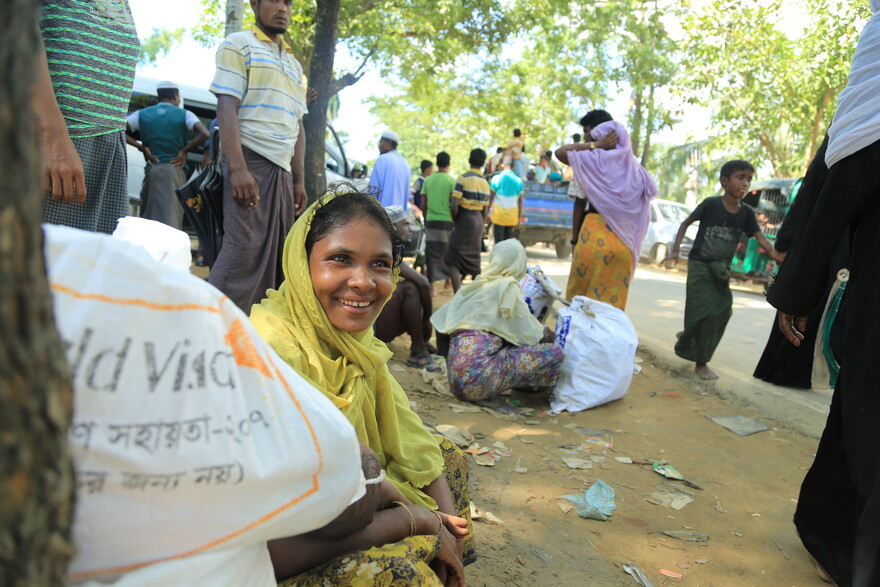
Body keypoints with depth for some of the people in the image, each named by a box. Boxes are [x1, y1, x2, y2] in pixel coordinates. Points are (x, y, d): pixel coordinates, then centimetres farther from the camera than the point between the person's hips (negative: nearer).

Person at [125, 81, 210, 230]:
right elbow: (204, 134, -12)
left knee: (147, 217, 10)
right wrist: (184, 150, -4)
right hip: (175, 169, -2)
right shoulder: (184, 114, 5)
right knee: (171, 218, -7)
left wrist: (142, 147, 4)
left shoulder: (142, 114, 12)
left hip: (151, 170, 2)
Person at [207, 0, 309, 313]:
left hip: (283, 171, 7)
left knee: (275, 256, 5)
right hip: (251, 161, -7)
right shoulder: (238, 45, 4)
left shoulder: (295, 66, 23)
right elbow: (226, 108, -8)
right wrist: (237, 168, -20)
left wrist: (299, 180, 12)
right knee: (243, 249, -15)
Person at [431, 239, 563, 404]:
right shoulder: (508, 286, 1)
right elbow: (530, 334, 1)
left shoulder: (475, 285, 19)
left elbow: (440, 320, 23)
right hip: (478, 377, -8)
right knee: (554, 351, -2)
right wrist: (549, 336, 22)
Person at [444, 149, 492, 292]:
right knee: (474, 260, 17)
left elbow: (454, 206, -18)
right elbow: (484, 211, 11)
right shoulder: (485, 183, 7)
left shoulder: (463, 178, -12)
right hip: (478, 221, 6)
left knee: (453, 261, -5)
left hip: (464, 220, -6)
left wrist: (454, 221, -1)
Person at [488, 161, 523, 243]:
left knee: (498, 240, -3)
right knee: (508, 238, 9)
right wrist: (519, 217, 12)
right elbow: (520, 201, 6)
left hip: (498, 213, -3)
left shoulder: (496, 179, -2)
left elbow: (491, 197, -3)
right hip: (512, 214, 3)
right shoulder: (518, 181, 6)